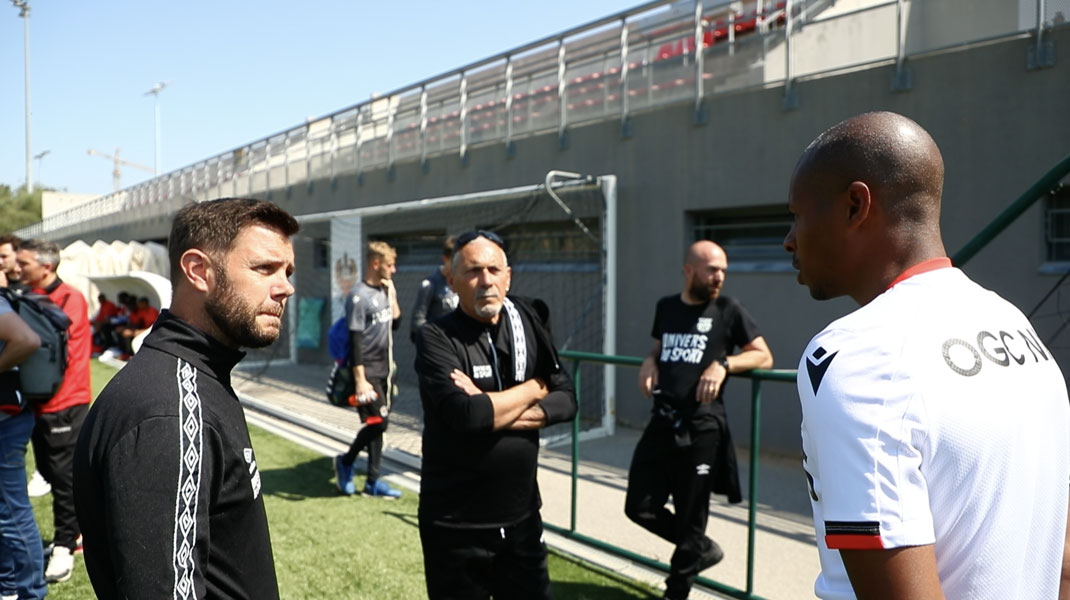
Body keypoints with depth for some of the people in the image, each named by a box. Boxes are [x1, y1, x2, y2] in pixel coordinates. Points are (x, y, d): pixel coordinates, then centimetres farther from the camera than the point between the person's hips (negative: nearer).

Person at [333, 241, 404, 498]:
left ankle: (373, 481, 17)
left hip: (384, 371, 8)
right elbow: (355, 341, -17)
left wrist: (391, 294, 4)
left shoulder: (383, 291, 9)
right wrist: (360, 380, -20)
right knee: (377, 422, -8)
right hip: (369, 372, -8)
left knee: (379, 424, 9)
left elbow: (396, 323, 16)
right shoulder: (359, 297, -15)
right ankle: (346, 461, 16)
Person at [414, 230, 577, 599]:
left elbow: (567, 401, -3)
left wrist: (493, 409, -18)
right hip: (456, 526, -4)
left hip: (521, 518, 4)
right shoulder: (437, 338, -13)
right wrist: (534, 388, -11)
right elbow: (466, 415, -26)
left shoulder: (530, 324, 2)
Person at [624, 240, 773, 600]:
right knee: (640, 508, 5)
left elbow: (764, 357, 1)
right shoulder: (666, 307, 11)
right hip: (662, 422, 5)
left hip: (701, 428, -4)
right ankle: (702, 549, 28)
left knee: (690, 517, 6)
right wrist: (649, 363, 2)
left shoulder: (729, 310, -1)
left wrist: (723, 364, -16)